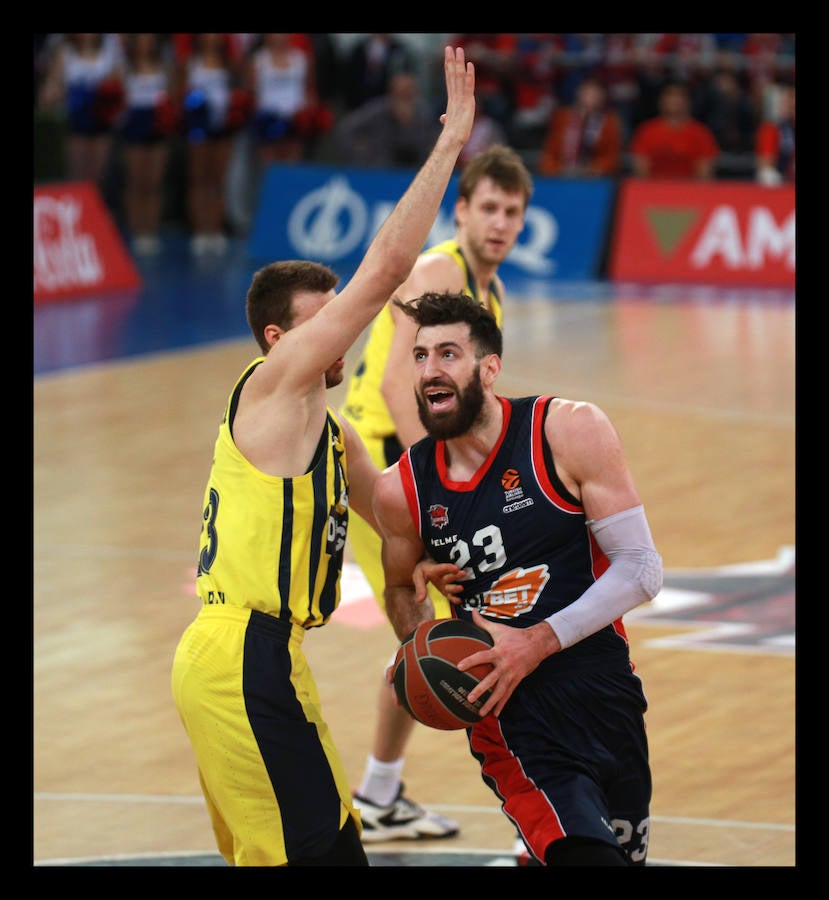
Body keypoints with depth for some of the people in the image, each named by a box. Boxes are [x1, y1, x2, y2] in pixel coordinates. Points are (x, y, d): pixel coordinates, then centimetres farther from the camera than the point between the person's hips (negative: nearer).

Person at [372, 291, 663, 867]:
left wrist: (538, 642, -16)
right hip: (509, 712, -1)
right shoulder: (402, 490, 0)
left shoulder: (573, 432, -7)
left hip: (603, 688, 1)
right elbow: (402, 588, 21)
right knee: (587, 857, -25)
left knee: (626, 854, 16)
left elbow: (641, 569, -8)